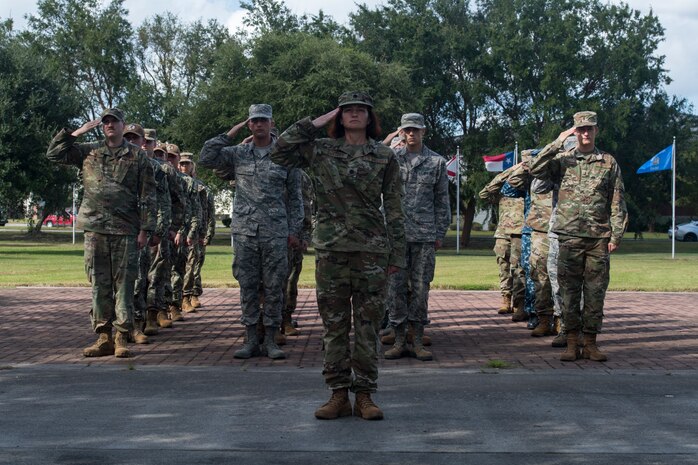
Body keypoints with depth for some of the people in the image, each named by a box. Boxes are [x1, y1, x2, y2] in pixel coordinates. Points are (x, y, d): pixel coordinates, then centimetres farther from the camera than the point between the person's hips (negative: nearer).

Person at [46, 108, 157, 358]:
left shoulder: (137, 155, 5)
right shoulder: (89, 152, 12)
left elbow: (147, 194, 2)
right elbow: (54, 154, 9)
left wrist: (145, 229, -5)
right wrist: (77, 132, 2)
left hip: (125, 230, -2)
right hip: (95, 229, 2)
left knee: (124, 284, -1)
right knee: (99, 284, 5)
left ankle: (122, 338, 3)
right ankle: (104, 337, 10)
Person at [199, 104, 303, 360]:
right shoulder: (237, 154, 9)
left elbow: (295, 196, 7)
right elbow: (206, 158, -3)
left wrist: (294, 230, 1)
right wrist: (231, 133, -1)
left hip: (275, 233, -1)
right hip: (244, 232, 1)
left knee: (274, 288, 2)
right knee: (247, 287, 5)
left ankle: (271, 340, 9)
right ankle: (250, 340, 11)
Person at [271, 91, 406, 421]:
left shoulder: (385, 157, 6)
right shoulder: (320, 151, 7)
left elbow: (394, 209, 6)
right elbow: (279, 153, -3)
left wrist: (397, 254, 2)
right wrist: (313, 124, -2)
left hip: (372, 249, 0)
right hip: (330, 248, 1)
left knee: (368, 324, 3)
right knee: (334, 323, 4)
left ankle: (364, 395, 10)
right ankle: (338, 394, 11)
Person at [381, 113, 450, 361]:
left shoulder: (437, 162, 7)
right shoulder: (391, 158, 8)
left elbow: (442, 200, 9)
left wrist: (440, 233, 6)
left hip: (425, 236, 0)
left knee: (420, 288, 3)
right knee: (396, 287, 0)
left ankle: (418, 341, 10)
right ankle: (399, 340, 8)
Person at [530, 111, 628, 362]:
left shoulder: (609, 163, 9)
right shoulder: (563, 160, 7)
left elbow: (617, 203, 8)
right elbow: (536, 169, -10)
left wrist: (616, 236, 1)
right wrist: (558, 143, -11)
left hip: (599, 239, 1)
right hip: (569, 237, -1)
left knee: (595, 292, 3)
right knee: (569, 291, 1)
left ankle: (590, 343, 10)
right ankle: (572, 343, 7)